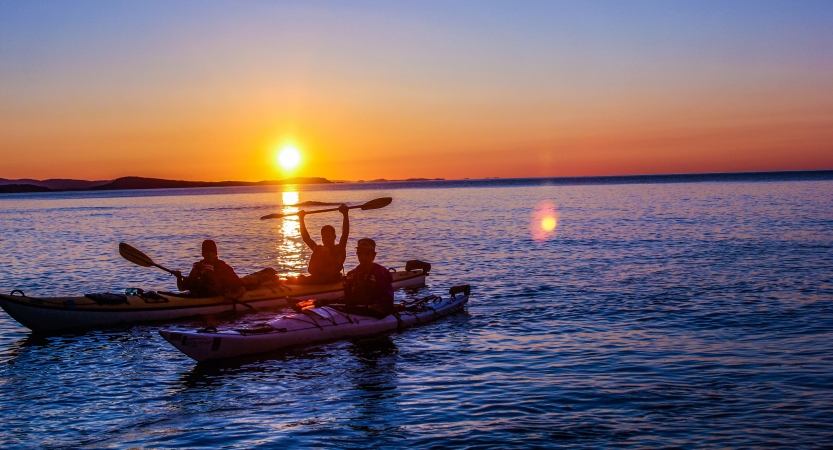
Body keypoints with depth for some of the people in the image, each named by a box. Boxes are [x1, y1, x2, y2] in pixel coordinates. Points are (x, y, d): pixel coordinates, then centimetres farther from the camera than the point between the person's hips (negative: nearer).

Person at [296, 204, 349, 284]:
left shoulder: (339, 249, 12)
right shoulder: (318, 249, 26)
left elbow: (345, 233, -1)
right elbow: (306, 237, 23)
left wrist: (345, 215, -10)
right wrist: (301, 219, 18)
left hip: (331, 279, -5)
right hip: (315, 279, 6)